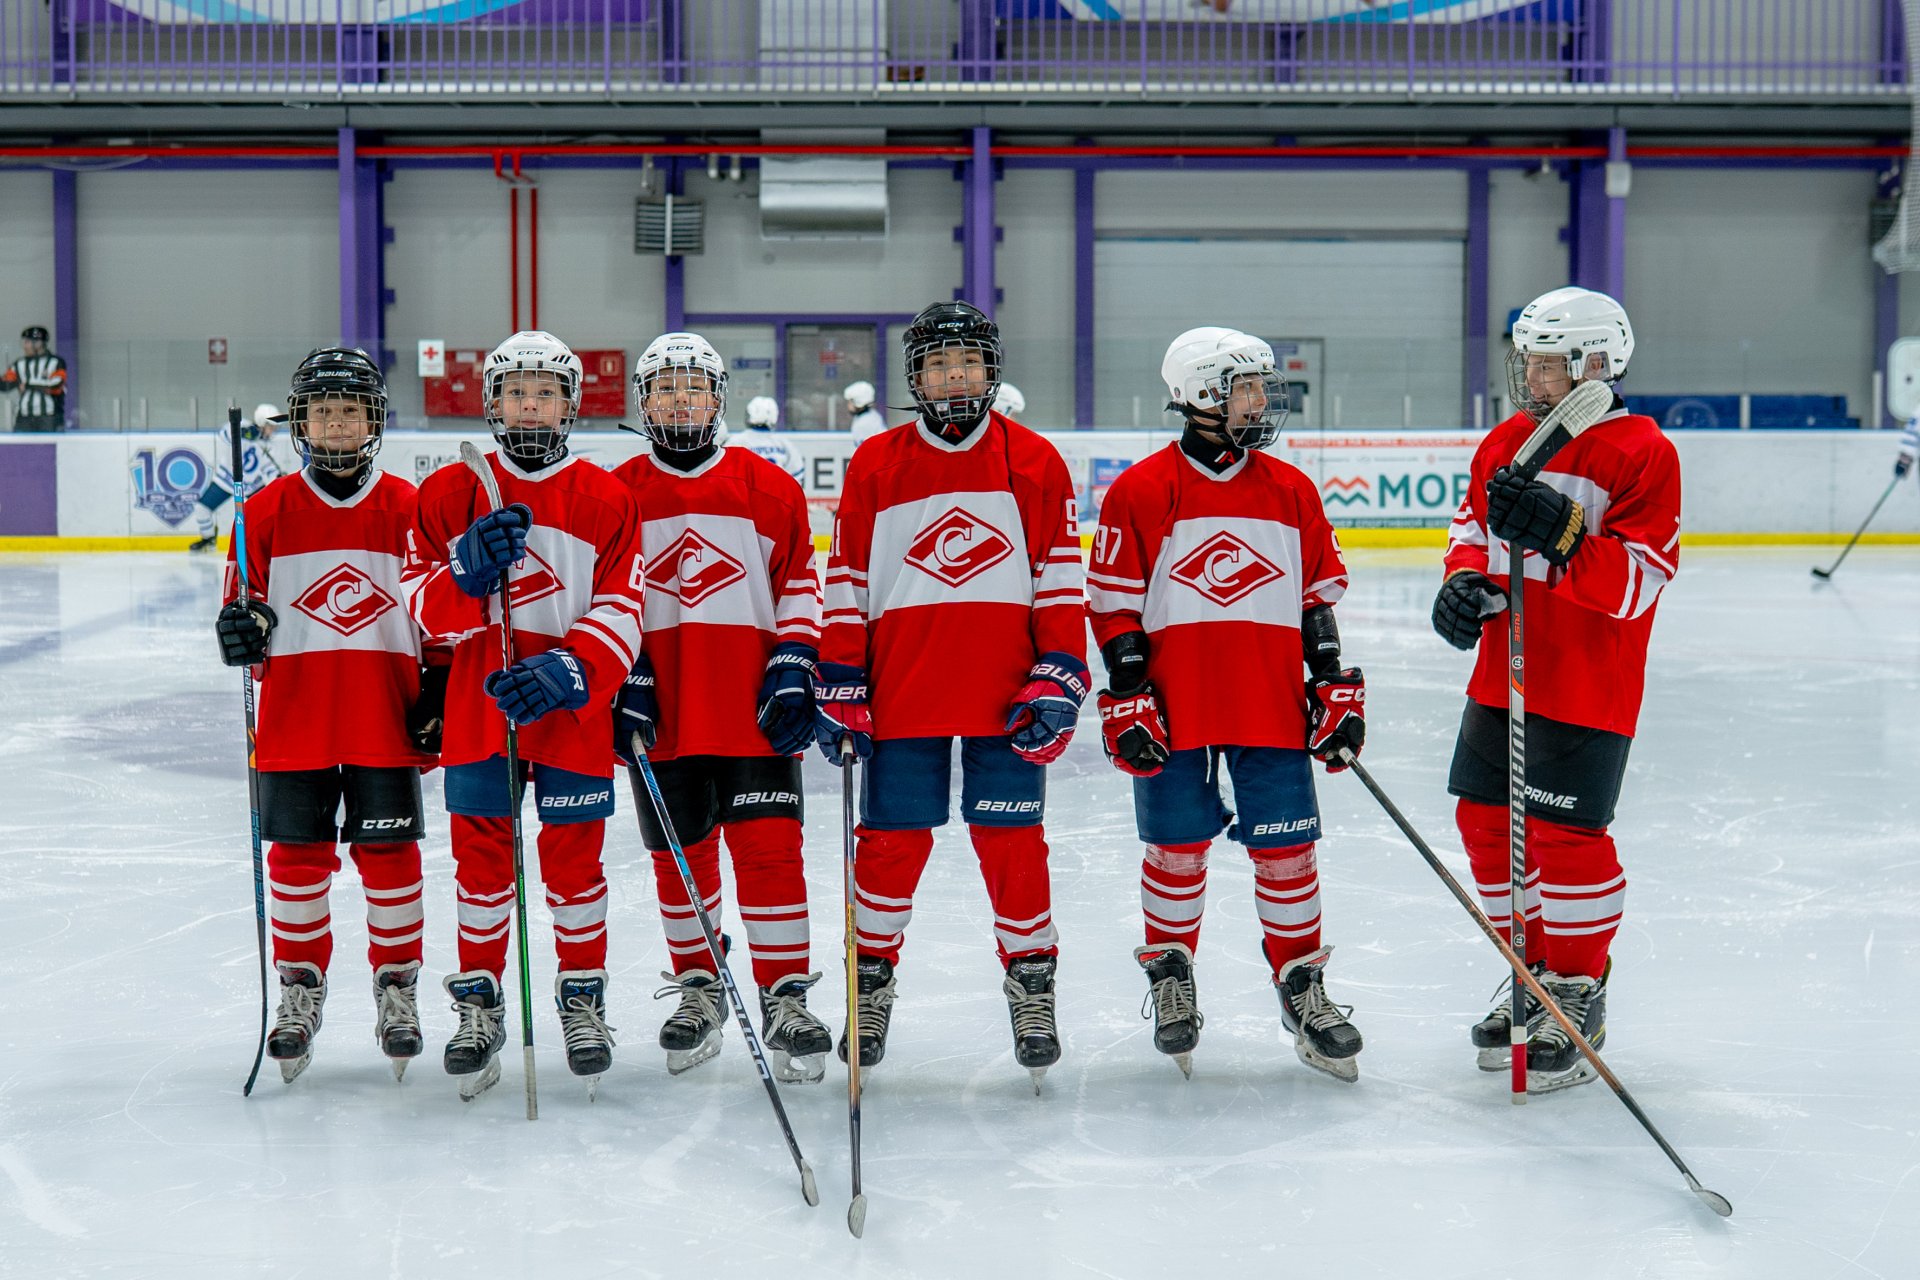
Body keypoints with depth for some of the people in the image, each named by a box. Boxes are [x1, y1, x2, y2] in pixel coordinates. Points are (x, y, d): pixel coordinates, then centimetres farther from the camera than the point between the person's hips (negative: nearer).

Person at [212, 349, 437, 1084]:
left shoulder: (406, 507, 2)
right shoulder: (268, 510, 3)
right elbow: (244, 600, 8)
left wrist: (438, 694, 1)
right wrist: (241, 630, -15)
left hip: (387, 718, -1)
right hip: (295, 716, 1)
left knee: (390, 854, 2)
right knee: (298, 855, 5)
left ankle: (396, 989, 16)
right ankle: (300, 990, 20)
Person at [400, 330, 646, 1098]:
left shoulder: (606, 500, 1)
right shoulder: (449, 494, 3)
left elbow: (620, 612, -4)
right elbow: (426, 608, 0)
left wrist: (569, 673, -20)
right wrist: (468, 571, -21)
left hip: (573, 714, -1)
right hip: (477, 708, 1)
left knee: (575, 859, 5)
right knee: (481, 858, 7)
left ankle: (583, 998, 21)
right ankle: (478, 1004, 20)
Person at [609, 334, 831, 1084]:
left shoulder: (769, 489, 5)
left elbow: (800, 586, 6)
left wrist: (793, 672, -4)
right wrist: (624, 681, -3)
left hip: (754, 712, -1)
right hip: (662, 715, 1)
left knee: (769, 849, -5)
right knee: (680, 856, 9)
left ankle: (784, 998, 2)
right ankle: (698, 991, 25)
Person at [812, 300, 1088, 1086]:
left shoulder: (1035, 463, 4)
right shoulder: (875, 466, 5)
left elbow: (1061, 579, 4)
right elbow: (846, 582, 6)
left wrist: (1059, 679, -3)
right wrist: (838, 687, 2)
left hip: (1004, 694, 0)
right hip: (901, 694, 0)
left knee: (1012, 841, 3)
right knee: (892, 840, 3)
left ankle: (1031, 981, 16)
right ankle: (871, 979, 19)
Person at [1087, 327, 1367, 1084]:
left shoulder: (1291, 491, 7)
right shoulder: (1141, 492, -4)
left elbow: (1319, 597, 13)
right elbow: (1113, 604, -2)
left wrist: (1335, 688, 8)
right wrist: (1126, 700, -7)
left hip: (1273, 709, 3)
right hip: (1174, 713, -3)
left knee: (1287, 850, 3)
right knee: (1177, 850, 5)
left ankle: (1302, 988, 16)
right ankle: (1170, 982, 24)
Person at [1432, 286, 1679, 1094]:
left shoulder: (1641, 453, -12)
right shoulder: (1506, 443, 9)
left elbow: (1635, 583, -19)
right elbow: (1472, 523, 20)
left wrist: (1560, 533, -32)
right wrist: (1465, 580, -2)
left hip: (1587, 687, -7)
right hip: (1501, 676, 7)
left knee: (1566, 837, -6)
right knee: (1489, 822, 11)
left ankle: (1579, 998, 12)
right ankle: (1535, 974, 29)